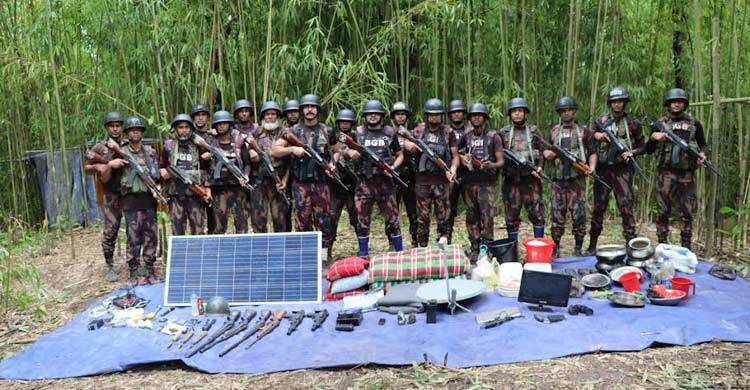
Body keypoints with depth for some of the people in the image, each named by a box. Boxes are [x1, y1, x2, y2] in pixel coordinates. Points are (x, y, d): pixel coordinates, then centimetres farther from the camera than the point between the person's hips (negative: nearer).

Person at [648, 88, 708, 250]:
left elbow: (703, 144, 18)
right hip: (666, 174, -1)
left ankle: (686, 249, 13)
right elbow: (649, 150, 9)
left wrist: (702, 155, -3)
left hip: (688, 175, 1)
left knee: (687, 214, 5)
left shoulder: (694, 123, 11)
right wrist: (654, 137, -10)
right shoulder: (660, 124, 8)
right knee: (663, 212, 1)